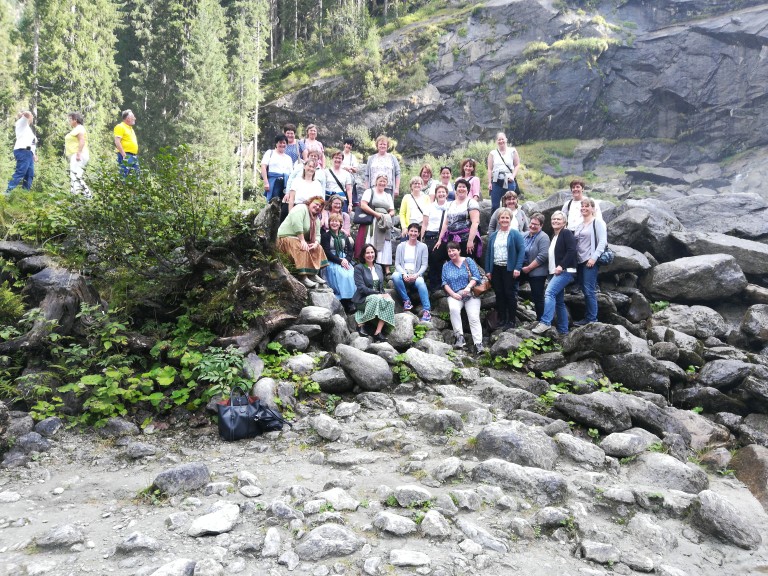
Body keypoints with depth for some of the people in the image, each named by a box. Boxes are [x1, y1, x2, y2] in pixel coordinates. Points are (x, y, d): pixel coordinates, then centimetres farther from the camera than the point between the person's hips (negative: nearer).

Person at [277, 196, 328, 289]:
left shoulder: (315, 219, 15)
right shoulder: (301, 208, -12)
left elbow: (317, 235, 8)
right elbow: (296, 224, -27)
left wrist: (316, 243, -15)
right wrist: (302, 241, -28)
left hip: (298, 239, 10)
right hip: (285, 238, -10)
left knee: (318, 248, 2)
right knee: (303, 248, -32)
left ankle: (313, 274, -1)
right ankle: (303, 277, -33)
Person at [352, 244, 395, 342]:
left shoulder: (378, 267, 16)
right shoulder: (359, 268, -3)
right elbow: (361, 288, -14)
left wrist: (384, 294, -8)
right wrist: (378, 293, -22)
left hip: (378, 296, 5)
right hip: (363, 299, -5)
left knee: (390, 301, -28)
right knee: (376, 299, -37)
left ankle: (378, 332, -33)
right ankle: (361, 324, -23)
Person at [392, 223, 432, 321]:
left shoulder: (423, 246, 5)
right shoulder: (401, 246, 7)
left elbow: (424, 265, 1)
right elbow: (397, 263, 2)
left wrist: (416, 275, -17)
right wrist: (404, 274, -17)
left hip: (416, 275, -1)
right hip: (403, 273, 1)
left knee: (420, 282, -36)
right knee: (395, 276, -34)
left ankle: (427, 311, -35)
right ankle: (406, 301, -17)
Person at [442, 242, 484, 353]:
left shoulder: (468, 261, 9)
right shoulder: (446, 266, 16)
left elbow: (476, 277, -2)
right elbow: (445, 282, 7)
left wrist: (468, 287, -19)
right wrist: (453, 294, -9)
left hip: (471, 294, -1)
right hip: (454, 295, 1)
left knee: (474, 317, -22)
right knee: (453, 308, -33)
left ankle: (478, 343, -29)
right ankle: (460, 337, -30)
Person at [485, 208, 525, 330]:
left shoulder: (515, 234, -2)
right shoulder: (493, 236, 14)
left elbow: (522, 250, -9)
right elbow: (488, 253, 14)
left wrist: (518, 268, -17)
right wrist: (487, 270, 7)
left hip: (509, 269, -5)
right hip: (496, 269, 5)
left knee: (510, 295, -1)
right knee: (499, 295, 7)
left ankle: (511, 321, 8)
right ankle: (501, 320, 16)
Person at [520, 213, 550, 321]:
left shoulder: (543, 238, -11)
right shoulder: (525, 236, 10)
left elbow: (542, 256, -20)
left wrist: (528, 268, -17)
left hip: (537, 273, -6)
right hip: (524, 271, 6)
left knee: (537, 298, 1)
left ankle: (540, 320, 12)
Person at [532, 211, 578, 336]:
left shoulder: (566, 233, -4)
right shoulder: (554, 237, 21)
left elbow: (572, 250, -17)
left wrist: (561, 266, -21)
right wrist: (553, 270, 12)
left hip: (565, 271, -9)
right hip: (555, 273, 9)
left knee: (549, 292, -24)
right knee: (559, 302, 9)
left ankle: (545, 322, -29)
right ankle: (563, 330, 13)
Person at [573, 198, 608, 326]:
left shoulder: (597, 222, -2)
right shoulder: (579, 225, 20)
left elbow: (602, 242, -10)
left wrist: (594, 257, -17)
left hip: (590, 261, -7)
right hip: (580, 261, 7)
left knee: (589, 290, -9)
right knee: (585, 290, 7)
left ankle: (592, 319, -5)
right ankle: (587, 317, 12)